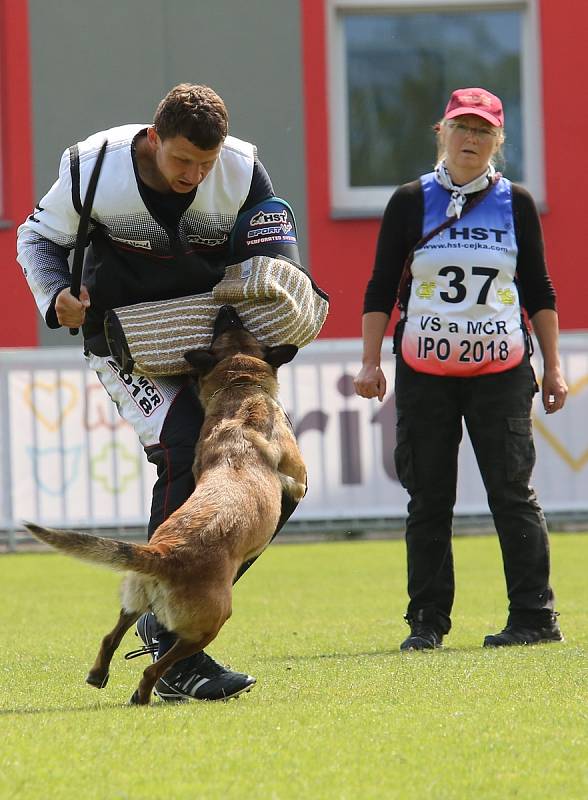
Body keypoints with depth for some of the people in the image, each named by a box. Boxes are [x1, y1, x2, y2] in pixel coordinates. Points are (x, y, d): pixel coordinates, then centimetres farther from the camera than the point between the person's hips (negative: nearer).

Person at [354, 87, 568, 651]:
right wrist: (370, 363, -2)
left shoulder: (516, 203, 7)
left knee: (512, 493, -5)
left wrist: (552, 368, 7)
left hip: (501, 371, 0)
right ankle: (427, 623, 8)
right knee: (428, 500, 2)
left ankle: (535, 618, -2)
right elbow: (381, 289, 5)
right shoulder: (412, 201, 4)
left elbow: (538, 292, 12)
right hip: (425, 372, 0)